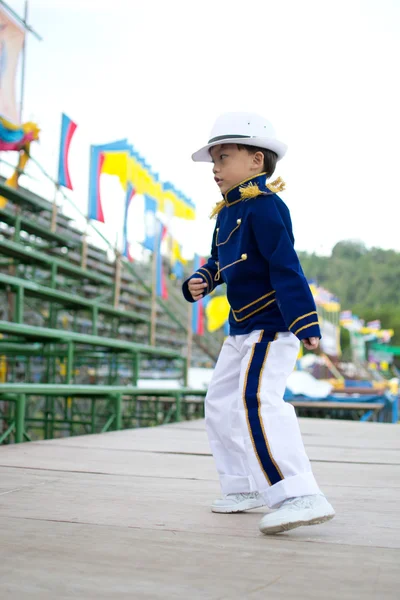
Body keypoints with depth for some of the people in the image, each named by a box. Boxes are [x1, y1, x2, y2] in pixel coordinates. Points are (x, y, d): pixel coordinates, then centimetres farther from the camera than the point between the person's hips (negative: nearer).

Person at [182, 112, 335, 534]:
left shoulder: (263, 205, -16)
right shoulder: (227, 212, 13)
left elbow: (286, 266, -24)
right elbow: (218, 262, 21)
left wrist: (305, 323, -30)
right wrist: (198, 282, -1)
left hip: (272, 324, -11)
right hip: (242, 327, 11)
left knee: (257, 400, -26)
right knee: (220, 404, 17)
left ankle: (300, 496, -26)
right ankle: (245, 488, 30)